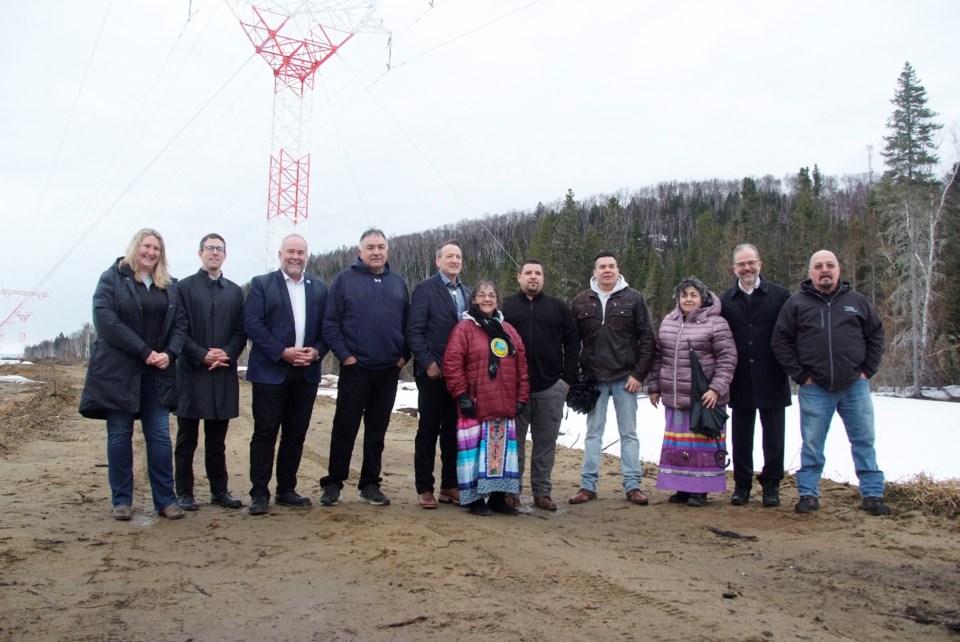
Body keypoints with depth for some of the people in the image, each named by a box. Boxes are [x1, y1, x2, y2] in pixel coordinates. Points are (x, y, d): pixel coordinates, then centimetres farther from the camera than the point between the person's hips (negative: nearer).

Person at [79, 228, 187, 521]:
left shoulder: (170, 285, 12)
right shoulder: (113, 278, 1)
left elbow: (180, 323, 8)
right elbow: (105, 319, -12)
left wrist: (169, 353, -11)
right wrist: (144, 351, -16)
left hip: (157, 373, 3)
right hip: (118, 371, -3)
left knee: (160, 437, 2)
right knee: (120, 436, 5)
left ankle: (165, 499, 9)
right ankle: (122, 500, 14)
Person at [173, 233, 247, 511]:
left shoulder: (235, 291, 12)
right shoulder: (184, 287, 2)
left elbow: (241, 331, 7)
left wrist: (227, 353, -9)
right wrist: (202, 355, -14)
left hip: (224, 372, 3)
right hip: (192, 371, -3)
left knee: (217, 437, 10)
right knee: (187, 437, 5)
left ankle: (220, 490, 18)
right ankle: (184, 493, 13)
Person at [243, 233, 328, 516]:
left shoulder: (319, 288, 12)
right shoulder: (261, 284, 1)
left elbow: (327, 326, 9)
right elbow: (252, 324, -8)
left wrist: (317, 351, -9)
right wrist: (283, 352, -15)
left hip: (306, 372, 4)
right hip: (271, 371, -4)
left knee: (296, 434, 9)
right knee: (265, 433, 0)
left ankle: (286, 490, 20)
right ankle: (259, 494, 7)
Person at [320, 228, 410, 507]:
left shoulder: (398, 282, 10)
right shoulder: (345, 279, -1)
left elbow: (408, 322, 12)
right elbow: (330, 323, -4)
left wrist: (404, 355, 2)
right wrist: (344, 355, -11)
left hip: (389, 370, 3)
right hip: (355, 368, -3)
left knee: (377, 431, 10)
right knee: (345, 428, 2)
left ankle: (370, 484, 20)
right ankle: (333, 484, 13)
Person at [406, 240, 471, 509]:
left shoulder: (466, 292, 13)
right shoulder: (425, 289, -3)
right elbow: (414, 331, -9)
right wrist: (428, 363, -15)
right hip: (433, 372, -5)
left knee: (453, 430, 9)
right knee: (429, 429, 2)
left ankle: (450, 486, 18)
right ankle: (424, 489, 10)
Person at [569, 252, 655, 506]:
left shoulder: (633, 298, 0)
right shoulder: (581, 301, 5)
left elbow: (646, 339, -2)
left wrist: (639, 374, -8)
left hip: (625, 378, -1)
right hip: (594, 378, 2)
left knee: (628, 433, 6)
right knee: (593, 432, 7)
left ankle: (632, 485, 13)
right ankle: (588, 485, 14)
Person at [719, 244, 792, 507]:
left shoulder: (780, 295, 0)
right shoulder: (725, 301, 6)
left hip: (772, 379, -1)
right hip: (740, 381, 2)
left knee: (773, 435, 6)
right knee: (741, 436, 9)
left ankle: (771, 485, 19)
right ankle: (742, 485, 20)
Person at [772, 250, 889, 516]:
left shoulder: (857, 301, 7)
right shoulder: (796, 303, 1)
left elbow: (876, 335, 13)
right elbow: (780, 341, 0)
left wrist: (867, 370, 3)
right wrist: (800, 375, -5)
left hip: (855, 386, 2)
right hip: (815, 389, -2)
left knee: (864, 441, 7)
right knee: (812, 444, 5)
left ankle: (872, 495, 17)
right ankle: (808, 494, 15)